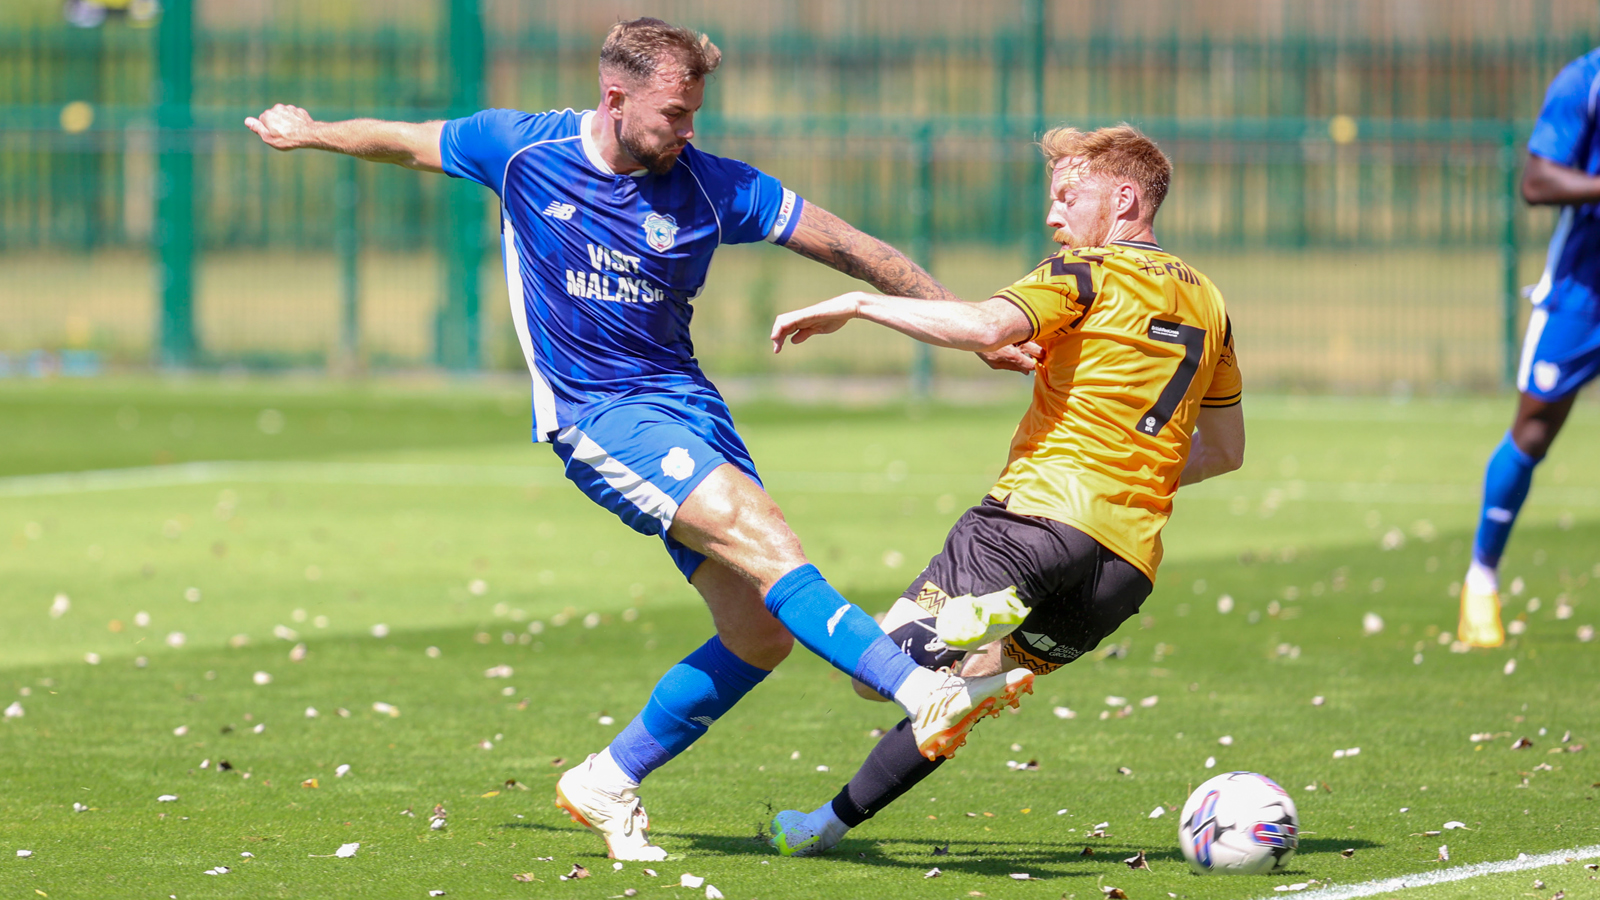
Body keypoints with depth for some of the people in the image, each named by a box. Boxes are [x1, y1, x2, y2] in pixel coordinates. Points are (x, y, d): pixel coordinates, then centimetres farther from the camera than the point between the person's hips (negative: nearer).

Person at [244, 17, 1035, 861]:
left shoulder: (711, 187, -2)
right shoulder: (520, 149, -4)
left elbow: (846, 246, -1)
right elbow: (407, 142, 15)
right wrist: (310, 132, 30)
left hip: (685, 402, 4)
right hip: (594, 414, -4)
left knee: (762, 633, -5)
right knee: (761, 533, -26)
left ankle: (608, 784, 12)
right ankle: (926, 693, -37)